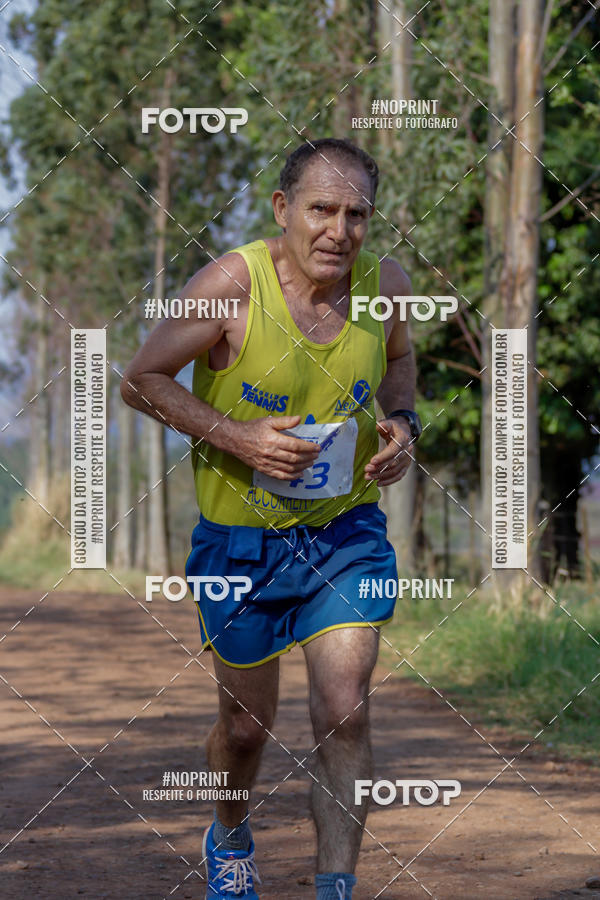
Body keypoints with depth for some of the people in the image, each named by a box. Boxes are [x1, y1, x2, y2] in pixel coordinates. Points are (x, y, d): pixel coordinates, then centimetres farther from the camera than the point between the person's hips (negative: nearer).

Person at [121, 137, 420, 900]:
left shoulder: (386, 284, -8)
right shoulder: (232, 284, -20)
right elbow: (140, 380, -12)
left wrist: (402, 424, -5)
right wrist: (236, 437, -23)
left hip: (347, 530, 2)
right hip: (241, 539, -2)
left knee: (344, 713, -11)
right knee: (247, 723, 14)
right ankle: (229, 838, 45)